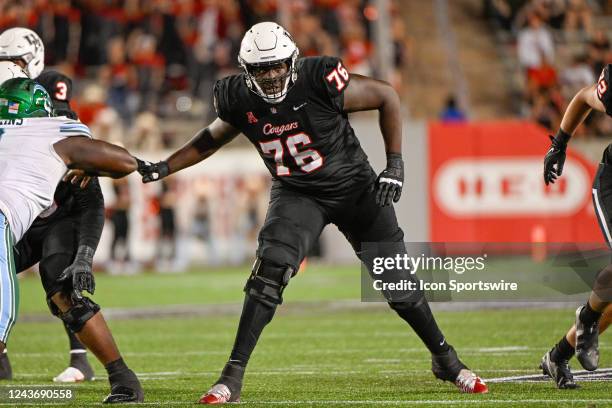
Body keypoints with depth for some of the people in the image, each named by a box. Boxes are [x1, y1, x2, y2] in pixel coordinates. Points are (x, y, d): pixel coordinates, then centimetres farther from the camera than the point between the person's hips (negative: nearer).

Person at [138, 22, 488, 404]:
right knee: (268, 275, -20)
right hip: (297, 195, 2)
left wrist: (395, 164, -14)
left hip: (353, 185, -2)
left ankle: (445, 359, 23)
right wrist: (164, 168, 2)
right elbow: (213, 137, 10)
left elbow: (387, 96, -13)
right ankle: (233, 376, -16)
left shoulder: (321, 81, -25)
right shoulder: (240, 99, -12)